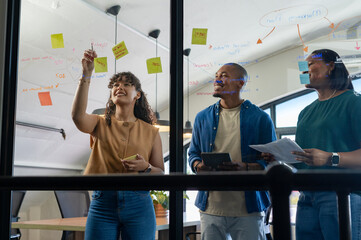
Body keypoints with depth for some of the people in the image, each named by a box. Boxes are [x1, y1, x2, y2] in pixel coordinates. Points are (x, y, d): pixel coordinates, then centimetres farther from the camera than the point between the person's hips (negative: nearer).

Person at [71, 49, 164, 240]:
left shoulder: (150, 132, 8)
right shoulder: (101, 124, 8)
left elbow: (161, 173, 9)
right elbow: (78, 115, -15)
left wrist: (146, 167, -13)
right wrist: (86, 75, -18)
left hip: (138, 204, 0)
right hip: (102, 203, 0)